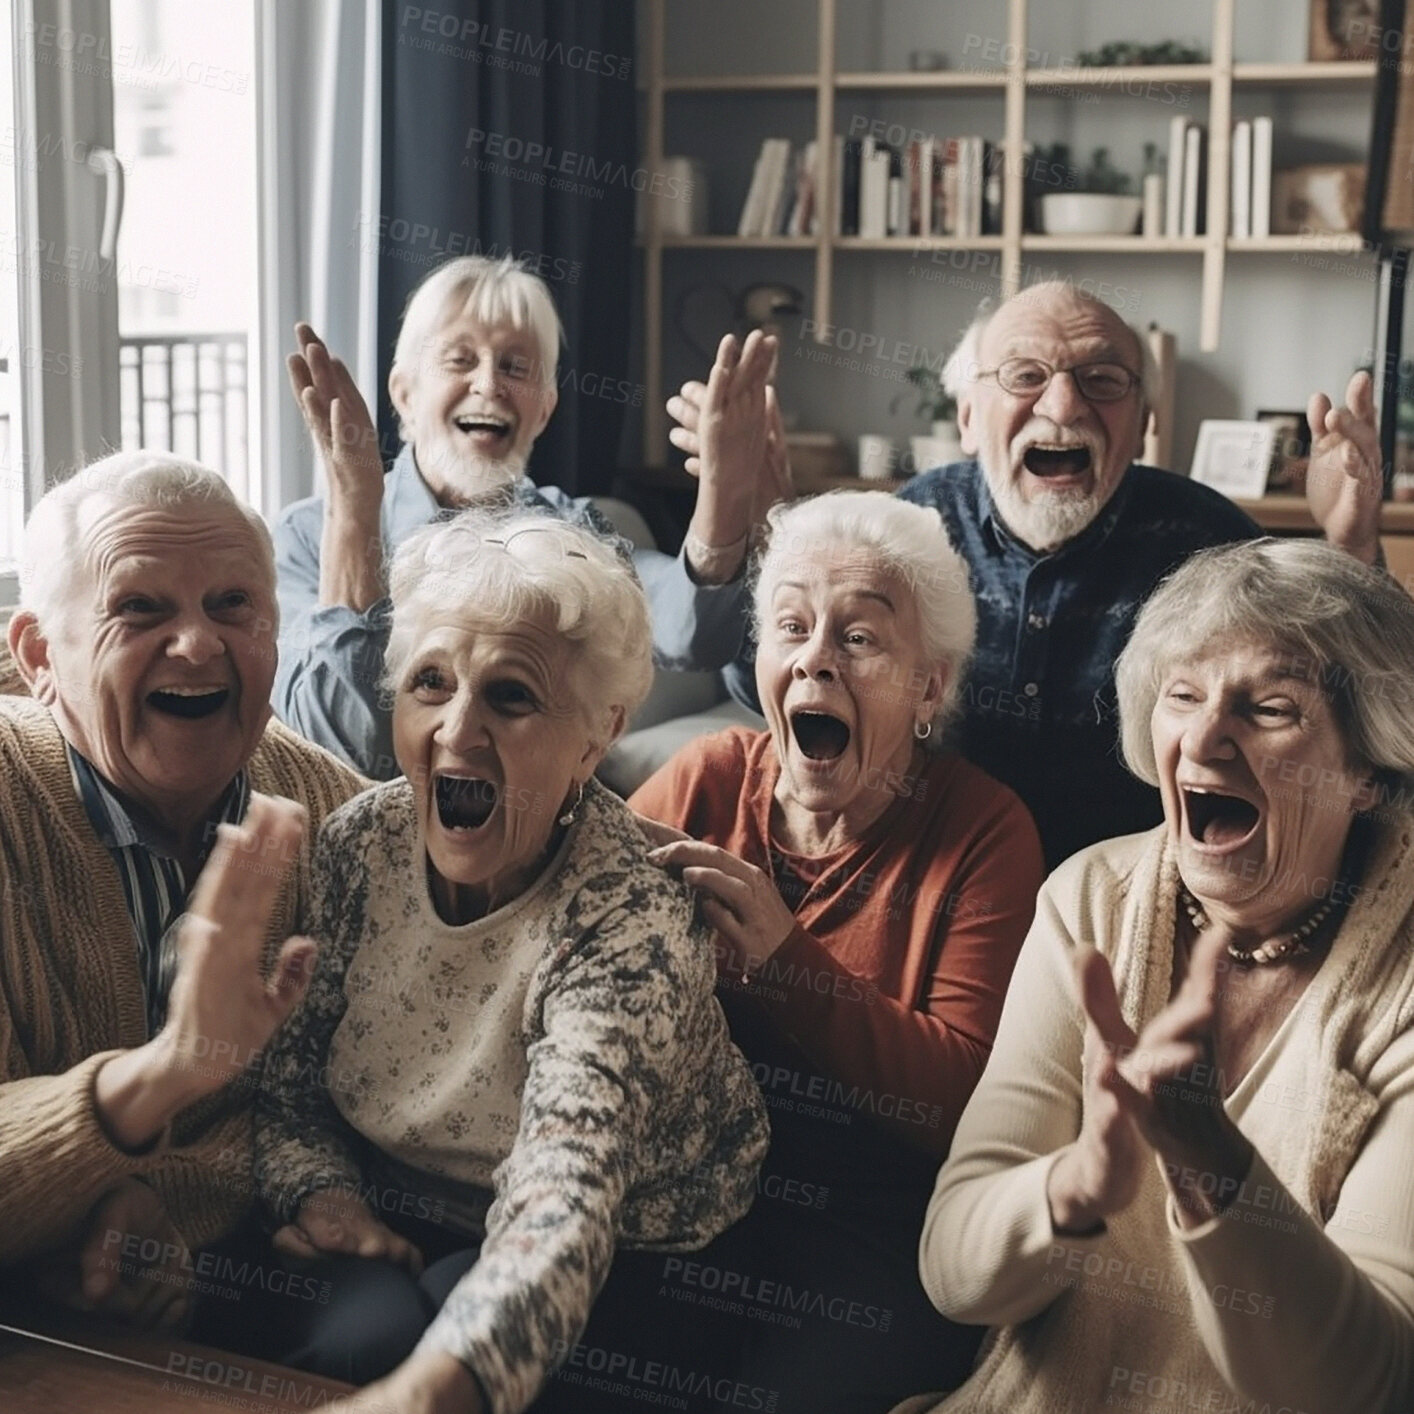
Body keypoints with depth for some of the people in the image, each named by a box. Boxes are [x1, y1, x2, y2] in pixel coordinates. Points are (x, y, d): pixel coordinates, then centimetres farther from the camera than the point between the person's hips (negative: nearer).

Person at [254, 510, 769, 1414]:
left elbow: (559, 1211, -39)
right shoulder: (361, 845, -8)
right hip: (394, 1231, 5)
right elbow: (284, 1074, 4)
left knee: (368, 1340, -28)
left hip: (611, 1266, -5)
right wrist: (320, 1191, -18)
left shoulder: (627, 923, -25)